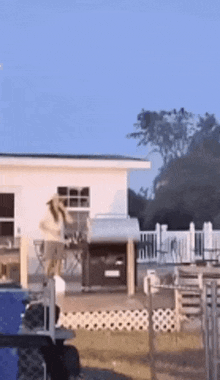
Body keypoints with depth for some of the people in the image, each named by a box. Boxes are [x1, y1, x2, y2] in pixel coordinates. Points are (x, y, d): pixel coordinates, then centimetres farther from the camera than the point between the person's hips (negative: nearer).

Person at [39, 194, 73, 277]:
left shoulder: (61, 213, 15)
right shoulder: (48, 212, 0)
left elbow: (70, 220, 3)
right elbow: (41, 225, -4)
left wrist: (64, 209, 1)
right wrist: (52, 231, -15)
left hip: (60, 241, 5)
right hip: (50, 240, -5)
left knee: (58, 262, -2)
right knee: (50, 261, -12)